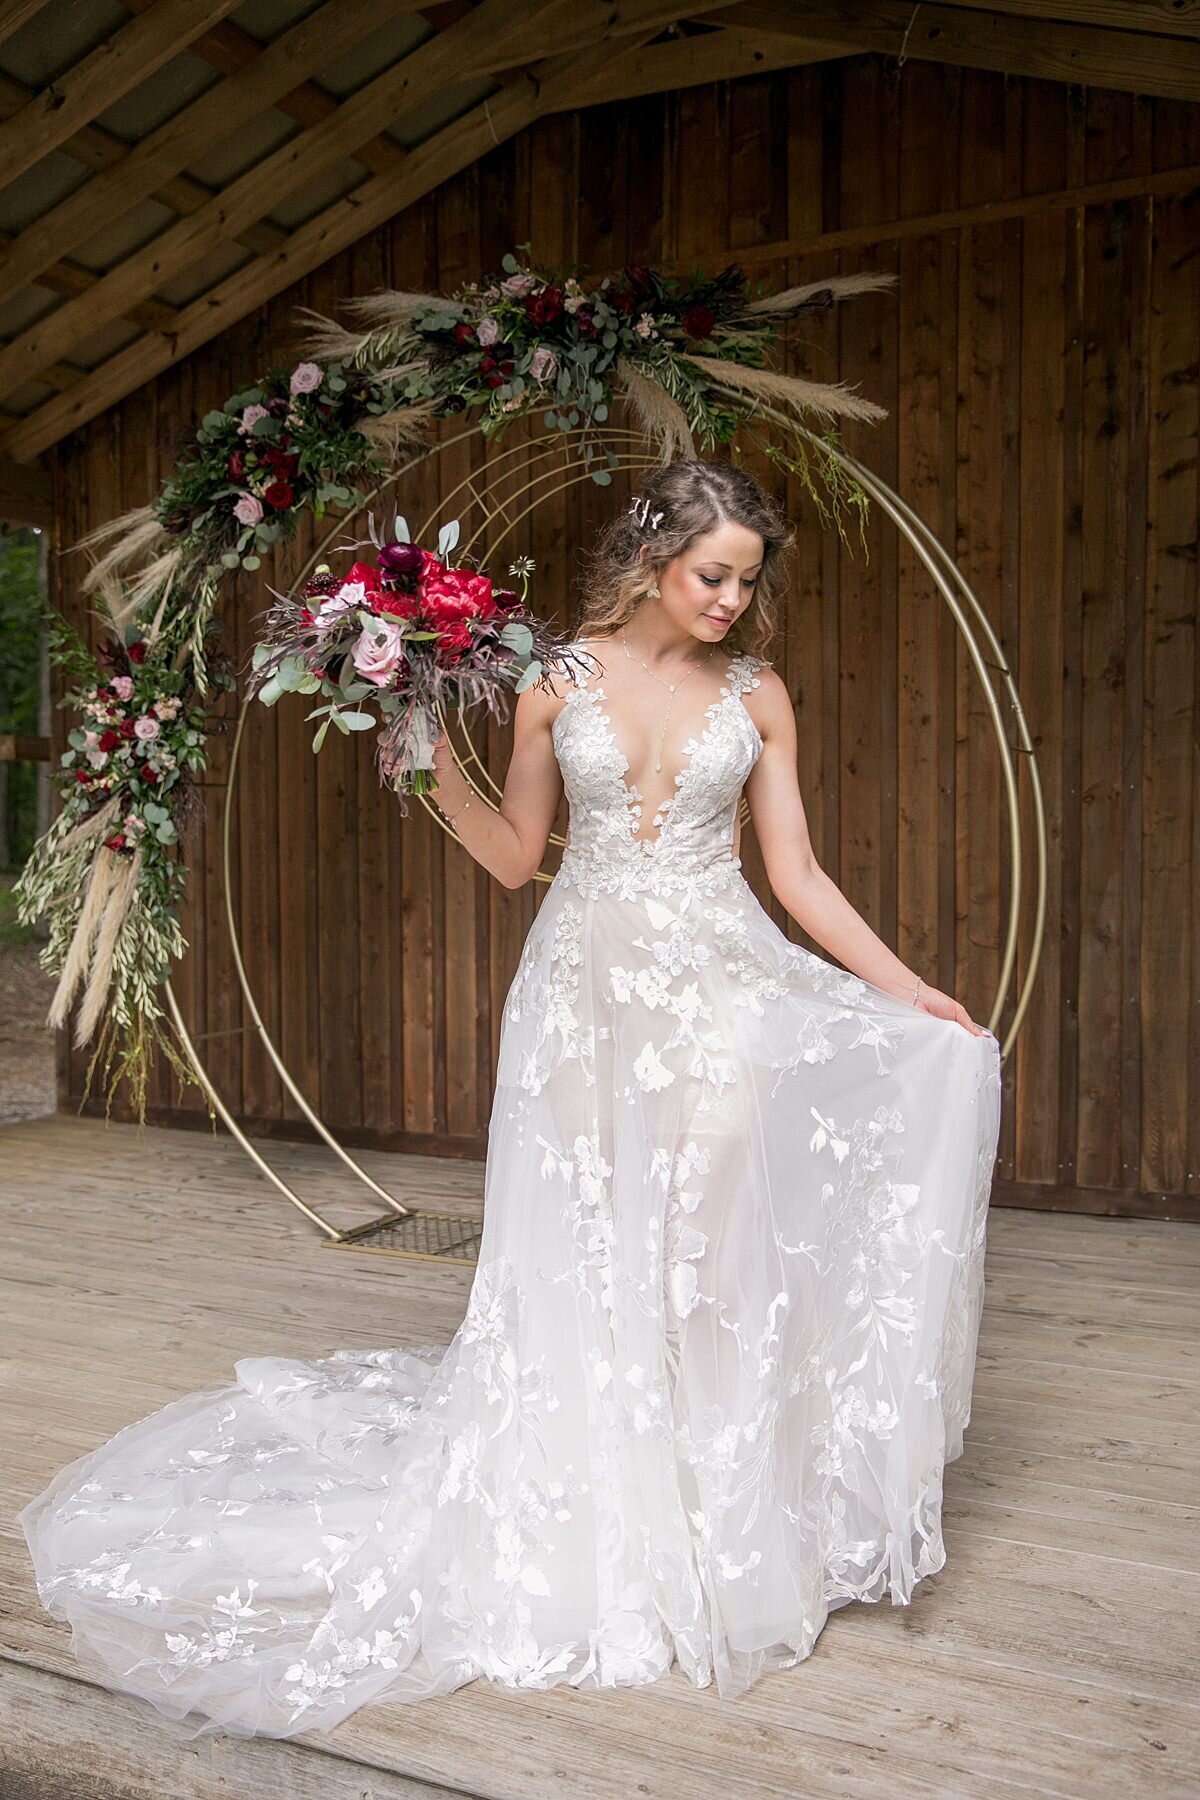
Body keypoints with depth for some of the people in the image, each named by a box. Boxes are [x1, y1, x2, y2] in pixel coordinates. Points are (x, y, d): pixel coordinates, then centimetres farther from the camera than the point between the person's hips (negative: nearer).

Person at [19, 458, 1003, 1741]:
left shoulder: (756, 695, 4)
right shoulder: (559, 681, 1)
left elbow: (798, 877, 3)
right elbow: (514, 856, 7)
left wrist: (914, 995, -2)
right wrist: (437, 768, -7)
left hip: (718, 996, 1)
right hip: (587, 993, 0)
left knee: (713, 1251, 1)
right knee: (581, 1260, 5)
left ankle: (721, 1535, 20)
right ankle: (589, 1532, 25)